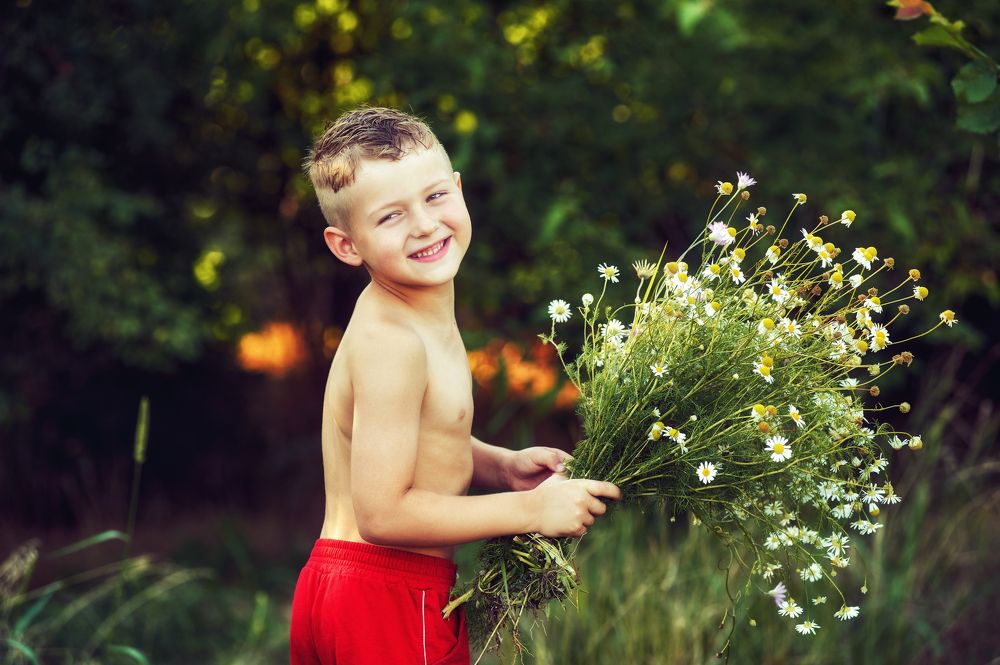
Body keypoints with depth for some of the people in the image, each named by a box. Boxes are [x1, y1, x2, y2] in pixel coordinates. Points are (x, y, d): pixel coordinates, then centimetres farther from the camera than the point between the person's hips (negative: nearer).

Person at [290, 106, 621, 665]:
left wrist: (505, 466, 1)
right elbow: (383, 513, -26)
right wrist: (531, 509, -20)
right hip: (386, 606, -9)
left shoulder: (425, 314, 5)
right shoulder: (390, 343, -24)